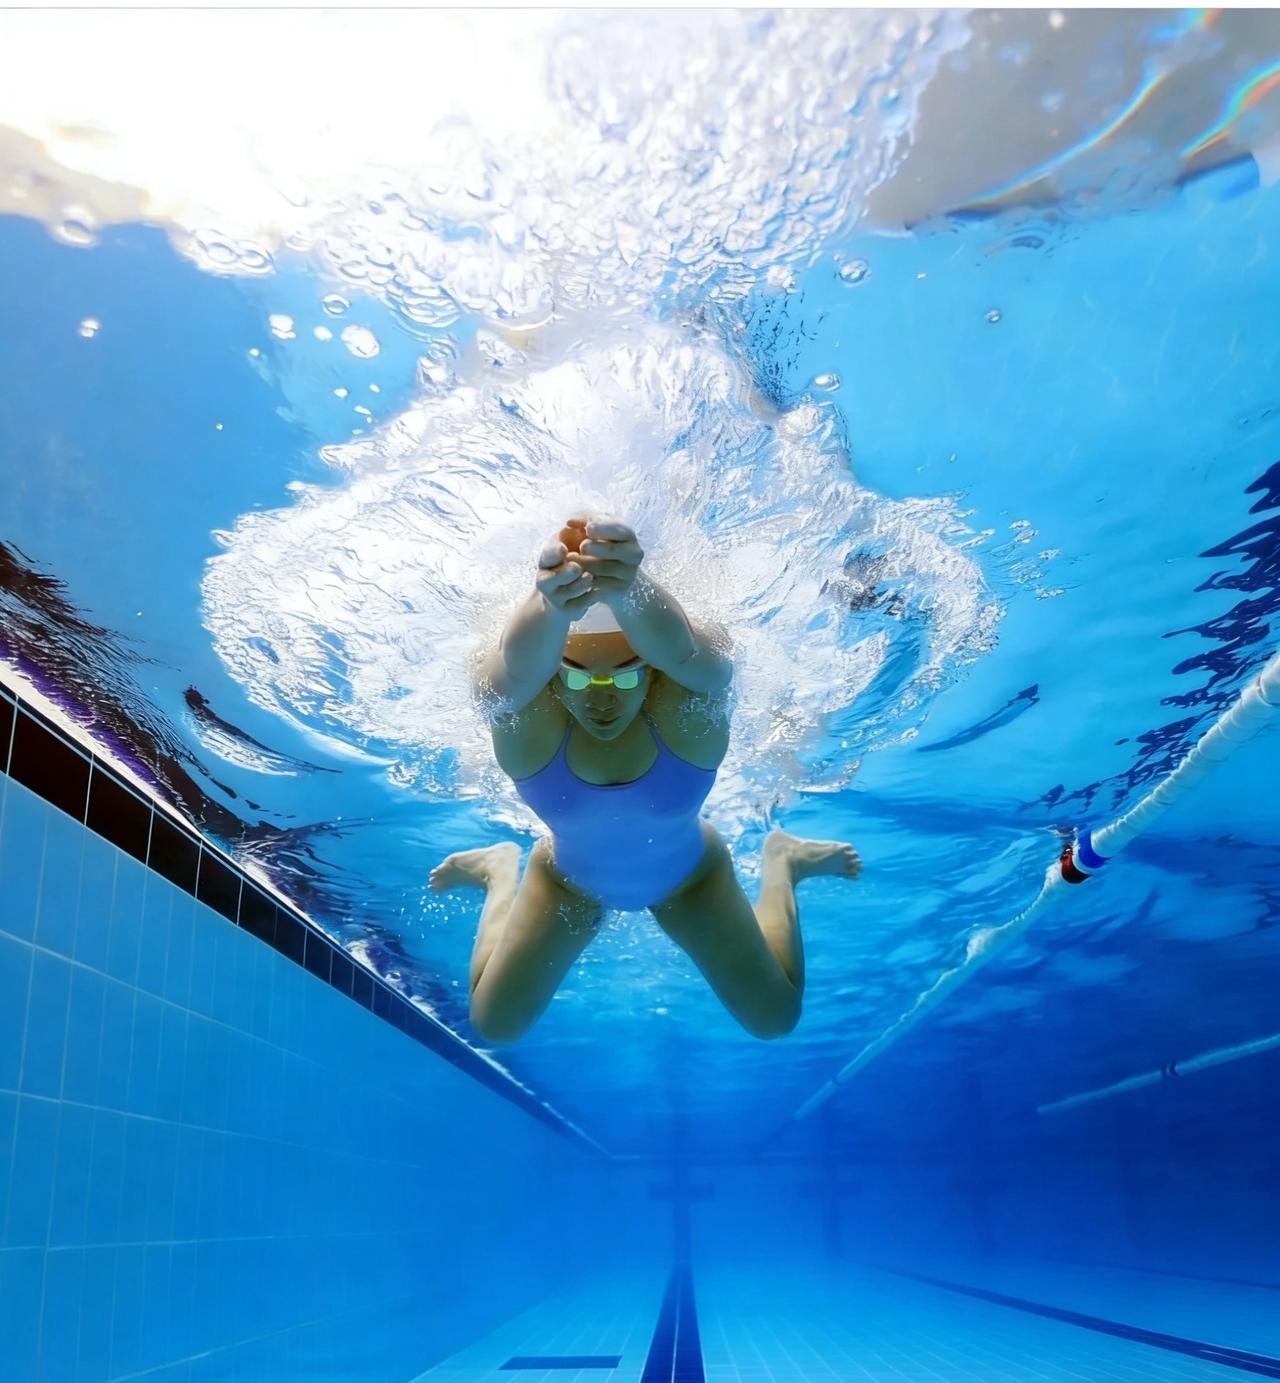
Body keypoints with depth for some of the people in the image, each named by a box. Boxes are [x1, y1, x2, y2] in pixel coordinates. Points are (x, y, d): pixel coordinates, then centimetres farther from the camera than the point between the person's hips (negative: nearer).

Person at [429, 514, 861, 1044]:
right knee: (493, 1024, 10)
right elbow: (518, 666, -63)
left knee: (774, 1017, 13)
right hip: (571, 878, 1)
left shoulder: (690, 691, -40)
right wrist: (553, 603, -87)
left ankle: (782, 864, 36)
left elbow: (679, 650, -64)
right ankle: (501, 872, 35)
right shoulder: (520, 704, -38)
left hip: (687, 877, 0)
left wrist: (629, 591, -88)